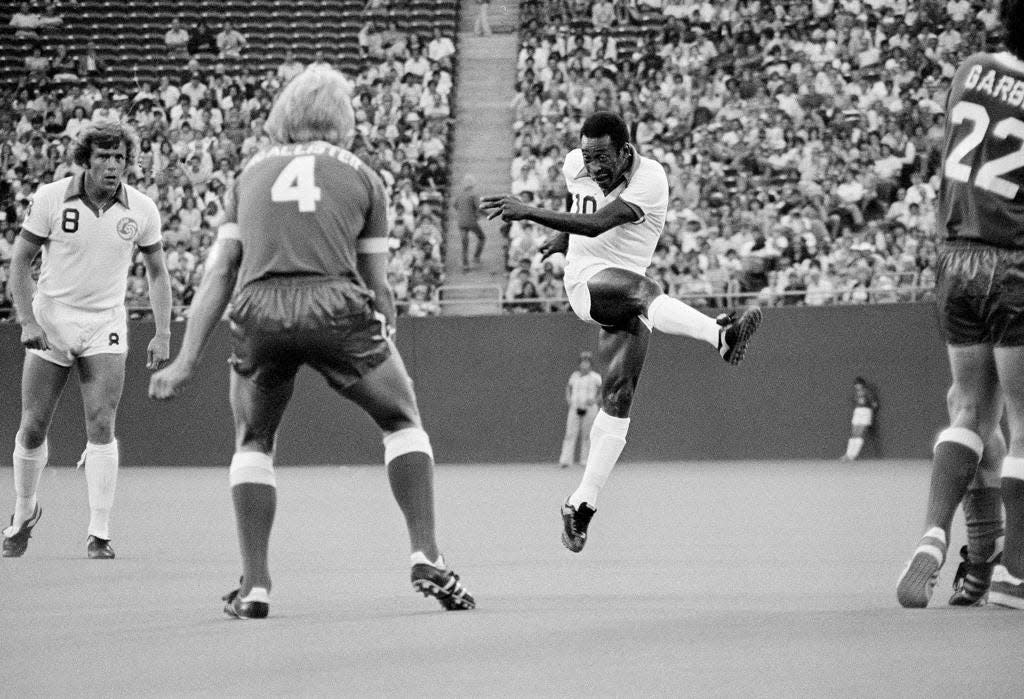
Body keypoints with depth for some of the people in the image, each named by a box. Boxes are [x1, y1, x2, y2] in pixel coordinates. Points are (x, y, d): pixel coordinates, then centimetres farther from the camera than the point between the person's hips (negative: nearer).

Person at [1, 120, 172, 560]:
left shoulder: (142, 210, -4)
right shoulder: (51, 198, -8)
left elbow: (157, 272, 8)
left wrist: (162, 334, 1)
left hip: (105, 326, 0)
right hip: (50, 320, 0)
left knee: (101, 425, -13)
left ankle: (99, 535, -10)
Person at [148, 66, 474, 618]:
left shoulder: (252, 172, 22)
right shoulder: (360, 177, 18)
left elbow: (219, 272, 16)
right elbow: (377, 284, 15)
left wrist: (186, 360, 14)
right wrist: (384, 347, 26)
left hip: (258, 311, 2)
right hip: (335, 309, -2)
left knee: (253, 442, 23)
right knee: (403, 423, 20)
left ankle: (253, 585, 14)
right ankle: (426, 557, 8)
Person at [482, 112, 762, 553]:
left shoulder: (649, 179, -16)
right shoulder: (575, 166, 2)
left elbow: (598, 225, -28)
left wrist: (529, 213, -33)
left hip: (626, 293, -2)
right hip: (585, 282, 2)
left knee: (619, 392, -14)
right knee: (642, 291, -33)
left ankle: (582, 504, -8)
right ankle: (719, 334, -55)